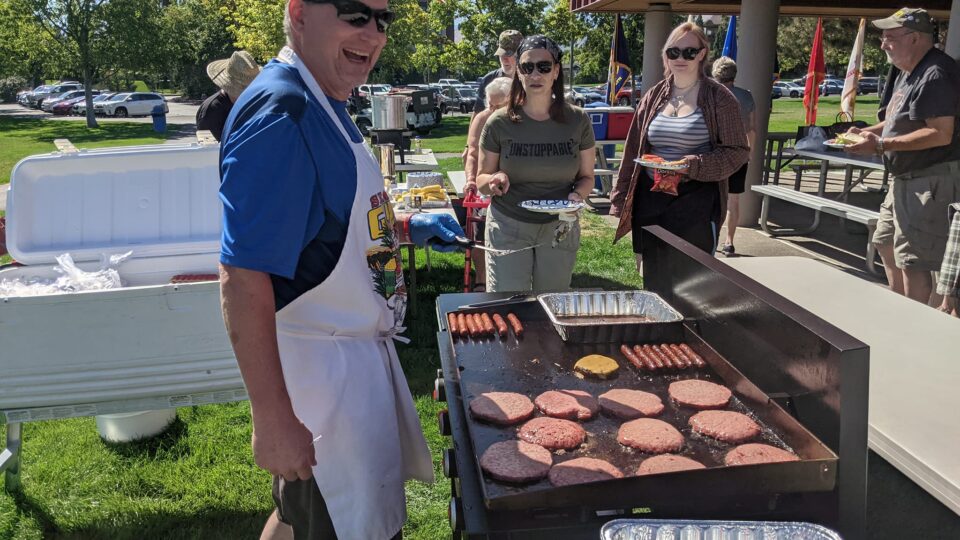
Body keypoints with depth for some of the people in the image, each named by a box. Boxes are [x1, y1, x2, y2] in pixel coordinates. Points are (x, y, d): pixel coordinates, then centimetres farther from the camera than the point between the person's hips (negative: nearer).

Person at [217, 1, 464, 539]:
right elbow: (243, 280, -27)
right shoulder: (279, 115, -24)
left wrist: (407, 226, 8)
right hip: (320, 368, -9)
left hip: (360, 348, 9)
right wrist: (273, 418, -26)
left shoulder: (325, 104, 7)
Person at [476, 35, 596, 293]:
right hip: (508, 228, -1)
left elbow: (586, 176, 7)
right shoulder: (499, 124, -6)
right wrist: (495, 180, -21)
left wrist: (577, 194, -14)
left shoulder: (577, 121, -2)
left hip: (559, 229, 2)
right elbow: (481, 181, 1)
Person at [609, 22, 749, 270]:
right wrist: (621, 198, 10)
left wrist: (694, 165, -18)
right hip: (650, 197, 5)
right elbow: (633, 150, 13)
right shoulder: (654, 96, 11)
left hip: (696, 199, -4)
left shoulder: (719, 98, -3)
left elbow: (737, 151, -3)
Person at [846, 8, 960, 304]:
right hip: (905, 179, 11)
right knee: (886, 243, 21)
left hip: (931, 182, -11)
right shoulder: (908, 73, 13)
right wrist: (868, 131, 7)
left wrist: (881, 144, -28)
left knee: (912, 258, -7)